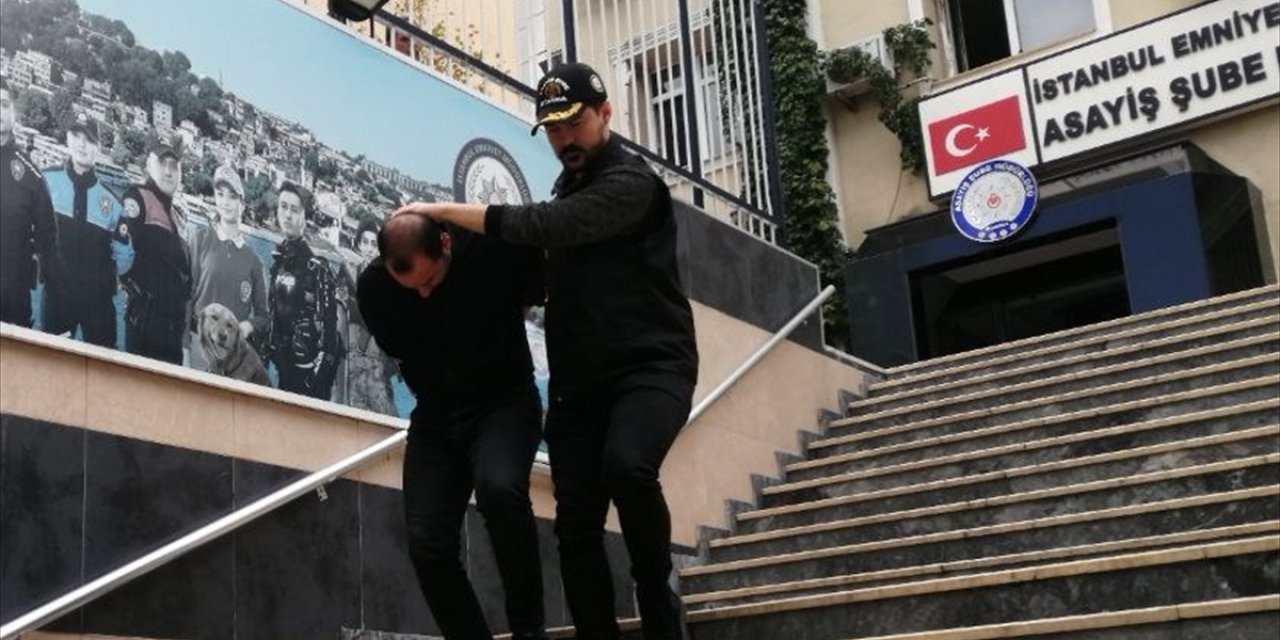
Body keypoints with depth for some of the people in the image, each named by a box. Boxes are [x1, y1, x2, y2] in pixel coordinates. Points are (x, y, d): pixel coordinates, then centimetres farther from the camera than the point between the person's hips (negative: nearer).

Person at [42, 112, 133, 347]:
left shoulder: (110, 199, 6)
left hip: (98, 299, 2)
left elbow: (123, 264, 8)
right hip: (57, 293, -2)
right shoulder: (47, 181, 0)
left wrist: (123, 240, -10)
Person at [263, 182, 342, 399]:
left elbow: (329, 319, -13)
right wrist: (268, 353, 13)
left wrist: (323, 367, -18)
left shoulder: (316, 266, -10)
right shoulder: (277, 263, 12)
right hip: (284, 363, 7)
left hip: (309, 364, -7)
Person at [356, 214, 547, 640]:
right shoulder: (372, 287, -11)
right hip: (436, 416, 3)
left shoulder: (499, 248, -20)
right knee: (427, 545, -11)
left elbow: (538, 292, 2)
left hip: (505, 401, -3)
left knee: (499, 488, -33)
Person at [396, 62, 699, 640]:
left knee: (626, 467, -33)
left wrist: (443, 211, -20)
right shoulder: (569, 185, 18)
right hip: (579, 381, 7)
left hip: (650, 366, -7)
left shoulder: (630, 182, -9)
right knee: (577, 526, -2)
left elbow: (544, 227, -23)